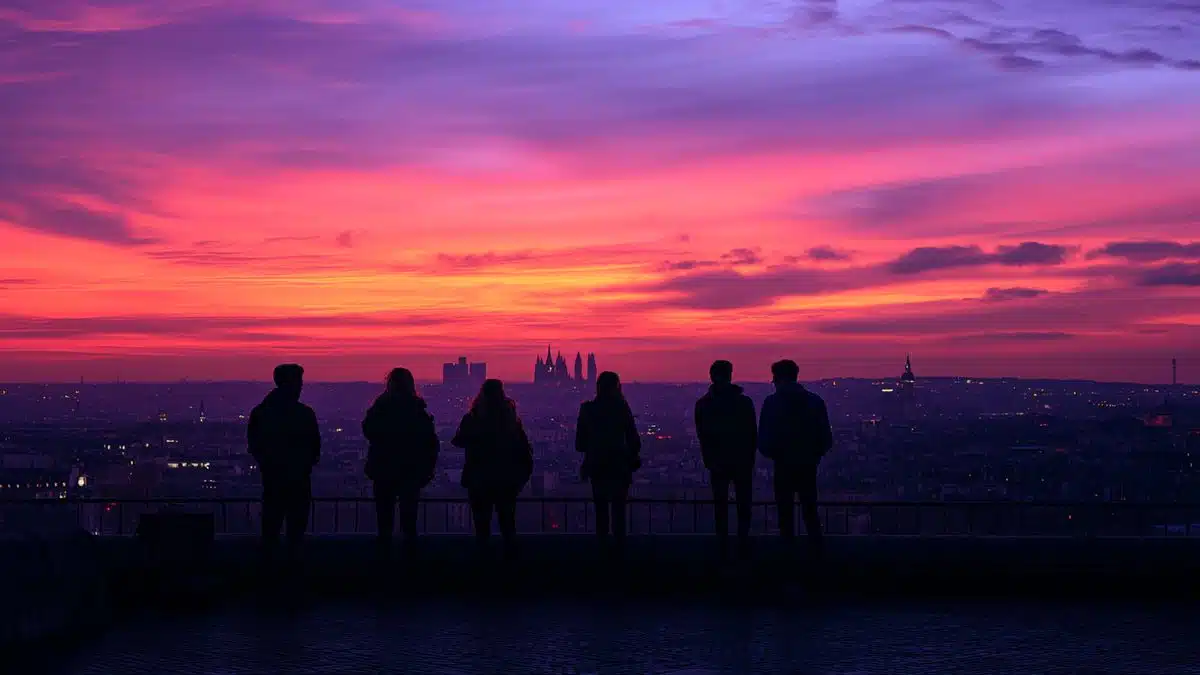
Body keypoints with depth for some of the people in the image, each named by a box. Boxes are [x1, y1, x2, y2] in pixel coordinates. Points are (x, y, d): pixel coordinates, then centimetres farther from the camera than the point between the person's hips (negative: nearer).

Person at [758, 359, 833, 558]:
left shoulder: (772, 403, -9)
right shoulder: (815, 401, 1)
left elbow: (764, 440, -10)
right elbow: (826, 439, 1)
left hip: (784, 466, -3)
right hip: (809, 465, 3)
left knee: (786, 514, 7)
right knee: (810, 511, 14)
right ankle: (817, 551, 8)